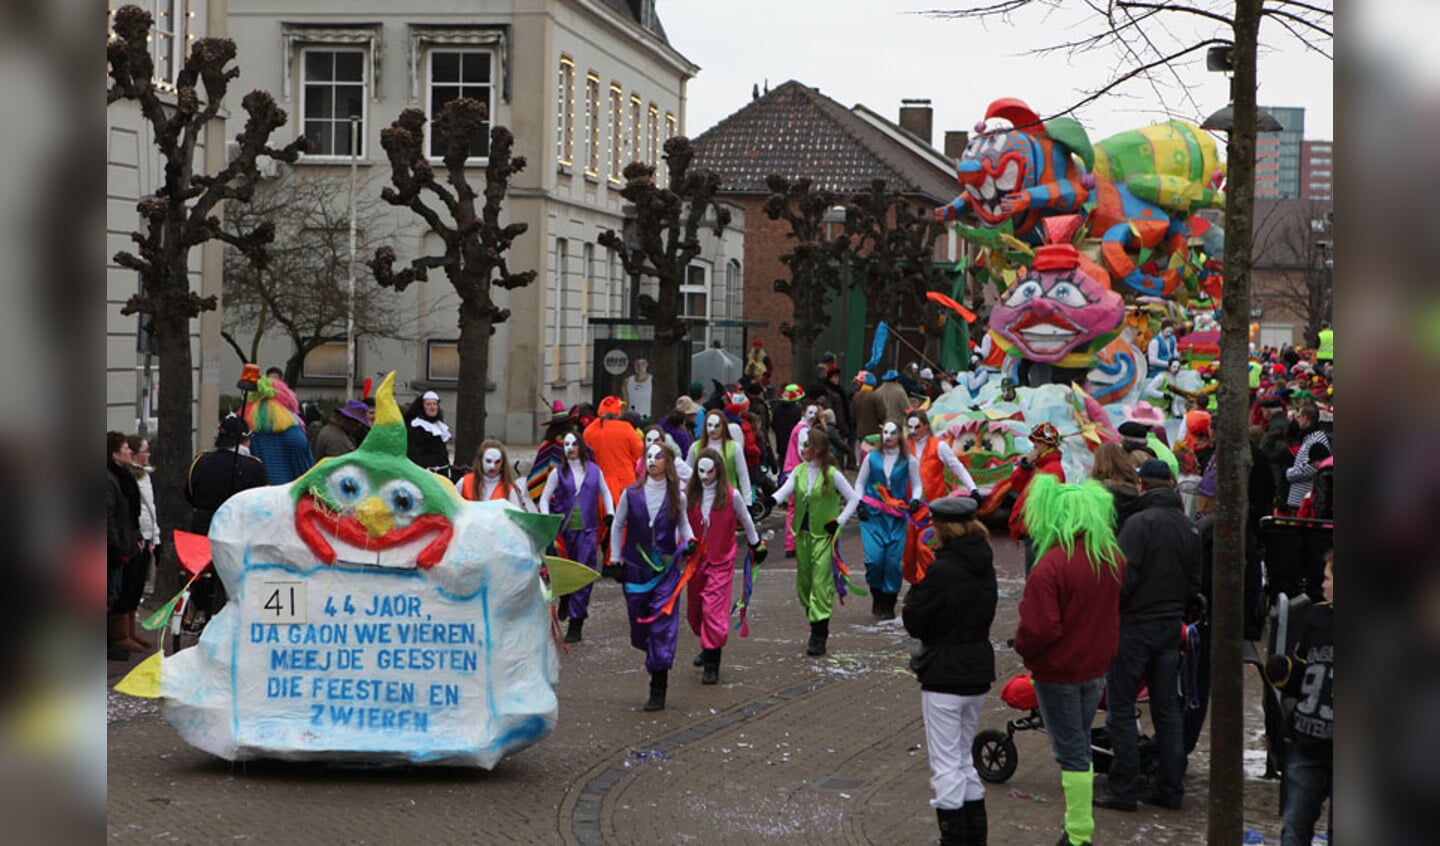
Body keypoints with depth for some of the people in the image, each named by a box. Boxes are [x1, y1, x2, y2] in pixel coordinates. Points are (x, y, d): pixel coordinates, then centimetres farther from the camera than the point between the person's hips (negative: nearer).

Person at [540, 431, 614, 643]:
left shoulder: (594, 471, 7)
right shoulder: (558, 472, 4)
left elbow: (605, 493, 19)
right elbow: (544, 498, 4)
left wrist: (610, 514, 5)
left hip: (587, 530, 0)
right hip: (563, 529, 0)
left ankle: (576, 624, -4)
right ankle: (564, 601, 39)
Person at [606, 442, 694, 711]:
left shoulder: (677, 497, 0)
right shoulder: (631, 494, -1)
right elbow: (617, 525, 10)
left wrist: (689, 541, -4)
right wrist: (615, 559, 7)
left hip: (666, 570, -1)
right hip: (635, 568, 1)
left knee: (662, 626, -8)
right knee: (640, 630, 4)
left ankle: (658, 691, -4)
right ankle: (657, 659, 36)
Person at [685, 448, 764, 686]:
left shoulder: (731, 495, -6)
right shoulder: (689, 495, -2)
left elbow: (745, 521, 10)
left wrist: (756, 544, 20)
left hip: (721, 561, -3)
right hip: (696, 560, 3)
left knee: (714, 610, -10)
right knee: (694, 610, 11)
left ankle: (712, 664, -5)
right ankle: (708, 645, 38)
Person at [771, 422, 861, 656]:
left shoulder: (832, 474, -7)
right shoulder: (799, 471, 6)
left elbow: (854, 499, -1)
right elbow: (784, 491, -7)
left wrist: (838, 522, -8)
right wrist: (770, 501, -28)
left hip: (824, 534, -6)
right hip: (802, 533, 6)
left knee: (821, 583, -10)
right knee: (804, 581, 10)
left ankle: (819, 635, -10)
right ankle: (816, 623, 25)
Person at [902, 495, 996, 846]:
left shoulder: (942, 571, -19)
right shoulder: (984, 566, 5)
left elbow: (914, 622, -14)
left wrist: (915, 585, -1)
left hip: (944, 677, -8)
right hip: (979, 673, 8)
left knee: (945, 765, 0)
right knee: (964, 758, 20)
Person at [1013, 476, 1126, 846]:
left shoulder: (1051, 566, -25)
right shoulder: (1112, 557, 1)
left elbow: (1039, 628, -26)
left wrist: (1023, 648, -7)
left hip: (1059, 671, -7)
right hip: (1096, 666, 7)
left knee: (1070, 749, 0)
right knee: (1079, 742, 20)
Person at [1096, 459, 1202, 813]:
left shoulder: (1140, 522, -15)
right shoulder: (1189, 528, 8)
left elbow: (1124, 576, -20)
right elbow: (1194, 583, 12)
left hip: (1134, 625, -7)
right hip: (1171, 625, 7)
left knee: (1121, 710, 1)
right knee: (1167, 708, 12)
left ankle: (1124, 790, 1)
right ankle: (1170, 789, 15)